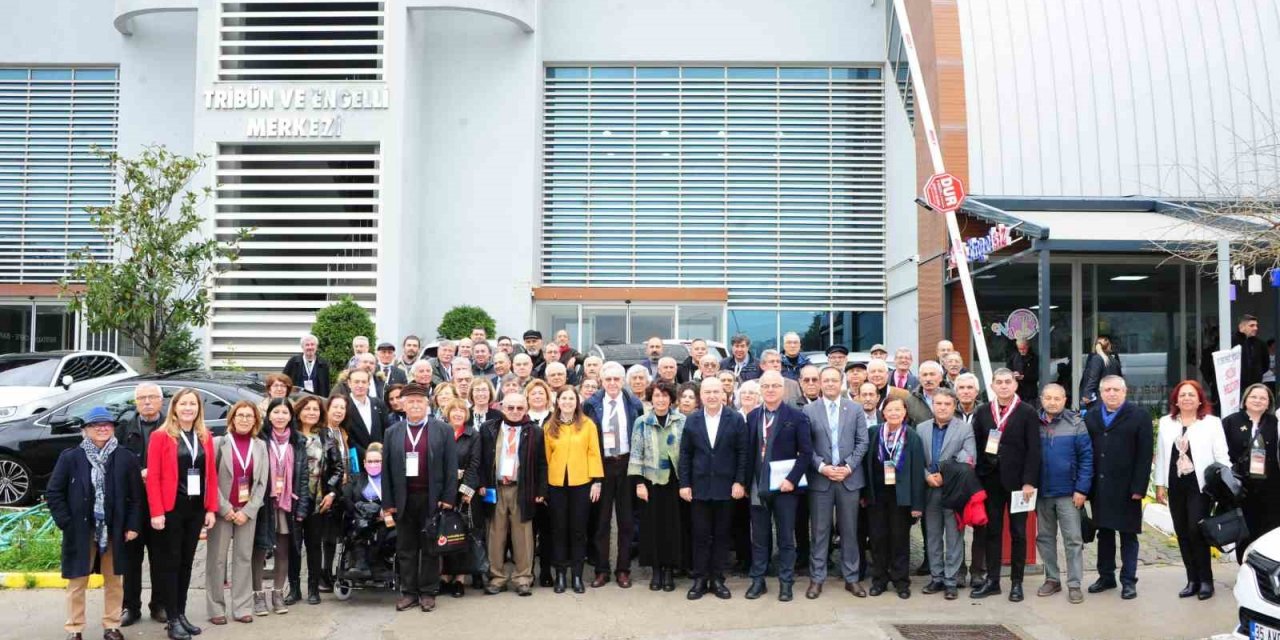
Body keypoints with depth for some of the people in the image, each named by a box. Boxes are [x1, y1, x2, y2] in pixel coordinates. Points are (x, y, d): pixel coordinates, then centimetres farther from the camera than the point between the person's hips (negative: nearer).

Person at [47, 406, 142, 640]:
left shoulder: (126, 458, -1)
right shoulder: (70, 457, -3)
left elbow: (136, 495, 0)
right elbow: (54, 492, -1)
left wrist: (133, 525, -5)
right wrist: (65, 523, -8)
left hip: (115, 530, 1)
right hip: (80, 530, -1)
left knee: (114, 581, 11)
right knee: (77, 582, 7)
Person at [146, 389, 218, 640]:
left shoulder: (205, 437, 8)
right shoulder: (161, 436, -6)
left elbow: (211, 475, 9)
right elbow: (153, 477, -9)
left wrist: (211, 508, 4)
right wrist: (156, 512, -15)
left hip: (196, 508, 5)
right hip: (171, 508, -4)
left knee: (186, 562, 11)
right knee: (171, 563, 2)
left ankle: (181, 614, 21)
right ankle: (173, 620, 9)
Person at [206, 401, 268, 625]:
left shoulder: (260, 446, 7)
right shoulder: (219, 443, -2)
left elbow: (262, 483, 4)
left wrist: (247, 511, -6)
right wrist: (225, 509, -12)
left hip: (247, 511, 3)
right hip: (221, 510, -3)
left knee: (244, 558, 5)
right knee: (217, 559, -1)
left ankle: (242, 608, 9)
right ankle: (216, 609, 7)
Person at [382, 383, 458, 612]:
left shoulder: (443, 430, 2)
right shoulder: (392, 432, 7)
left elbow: (451, 466, 0)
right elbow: (386, 468, 6)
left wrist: (448, 497, -7)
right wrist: (388, 502, 0)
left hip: (432, 498, -2)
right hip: (403, 499, 2)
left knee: (430, 548, 5)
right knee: (405, 548, 7)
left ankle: (428, 592, 13)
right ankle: (408, 592, 15)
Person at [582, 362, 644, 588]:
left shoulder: (634, 404, 2)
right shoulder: (592, 404, 0)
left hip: (626, 465, 1)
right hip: (602, 465, 0)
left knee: (626, 520, 6)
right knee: (601, 520, 3)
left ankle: (623, 570, 16)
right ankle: (601, 570, 13)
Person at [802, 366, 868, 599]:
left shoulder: (855, 409, 5)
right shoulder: (809, 410, 1)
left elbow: (862, 442, 2)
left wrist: (848, 467, -9)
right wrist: (821, 467, -12)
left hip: (849, 477, 1)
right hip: (820, 477, -1)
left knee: (849, 530, 8)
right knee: (820, 530, 4)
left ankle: (851, 578, 17)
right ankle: (816, 578, 11)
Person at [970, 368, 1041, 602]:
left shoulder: (1027, 413, -3)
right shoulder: (983, 412, 6)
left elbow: (1033, 450, -7)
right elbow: (976, 446, 5)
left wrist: (1029, 482, -14)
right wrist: (977, 478, -2)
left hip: (1017, 481, -3)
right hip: (991, 480, 3)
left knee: (1017, 532, 6)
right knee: (991, 531, 7)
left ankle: (1016, 582, 14)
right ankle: (992, 580, 14)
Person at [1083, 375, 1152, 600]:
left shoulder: (1139, 416, -2)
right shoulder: (1090, 418, 11)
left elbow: (1144, 454, -8)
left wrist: (1139, 488, -14)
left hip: (1126, 488, -4)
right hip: (1099, 487, 4)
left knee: (1128, 535, 4)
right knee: (1104, 533, 11)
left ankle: (1129, 581, 11)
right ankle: (1106, 576, 20)